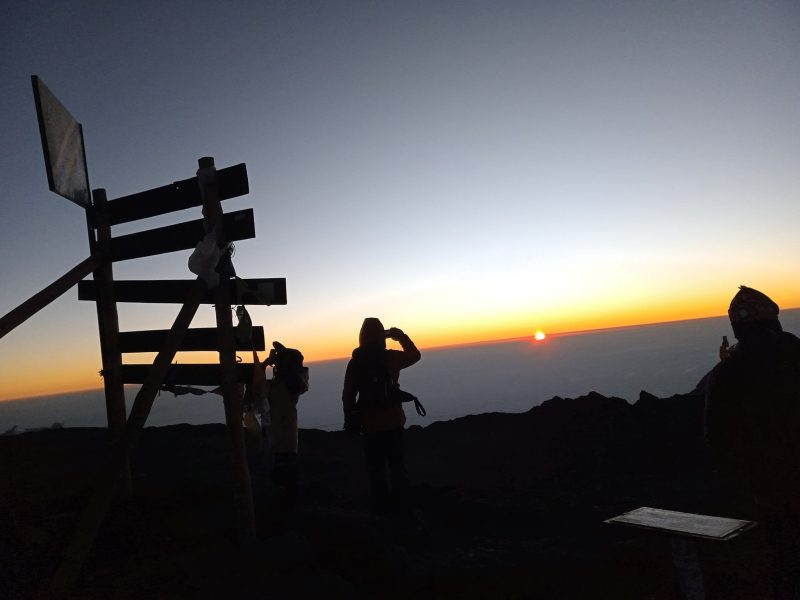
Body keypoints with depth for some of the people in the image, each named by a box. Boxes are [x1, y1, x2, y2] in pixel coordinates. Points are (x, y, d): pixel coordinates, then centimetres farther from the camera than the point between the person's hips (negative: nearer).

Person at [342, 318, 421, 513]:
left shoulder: (355, 363, -7)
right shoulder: (390, 357, -6)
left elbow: (348, 395, -5)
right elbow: (415, 355, 12)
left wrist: (350, 421, 3)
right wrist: (401, 336, 16)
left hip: (371, 423, -1)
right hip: (394, 420, 1)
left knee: (376, 467, 10)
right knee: (397, 463, 14)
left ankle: (381, 505, 15)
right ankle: (400, 502, 18)